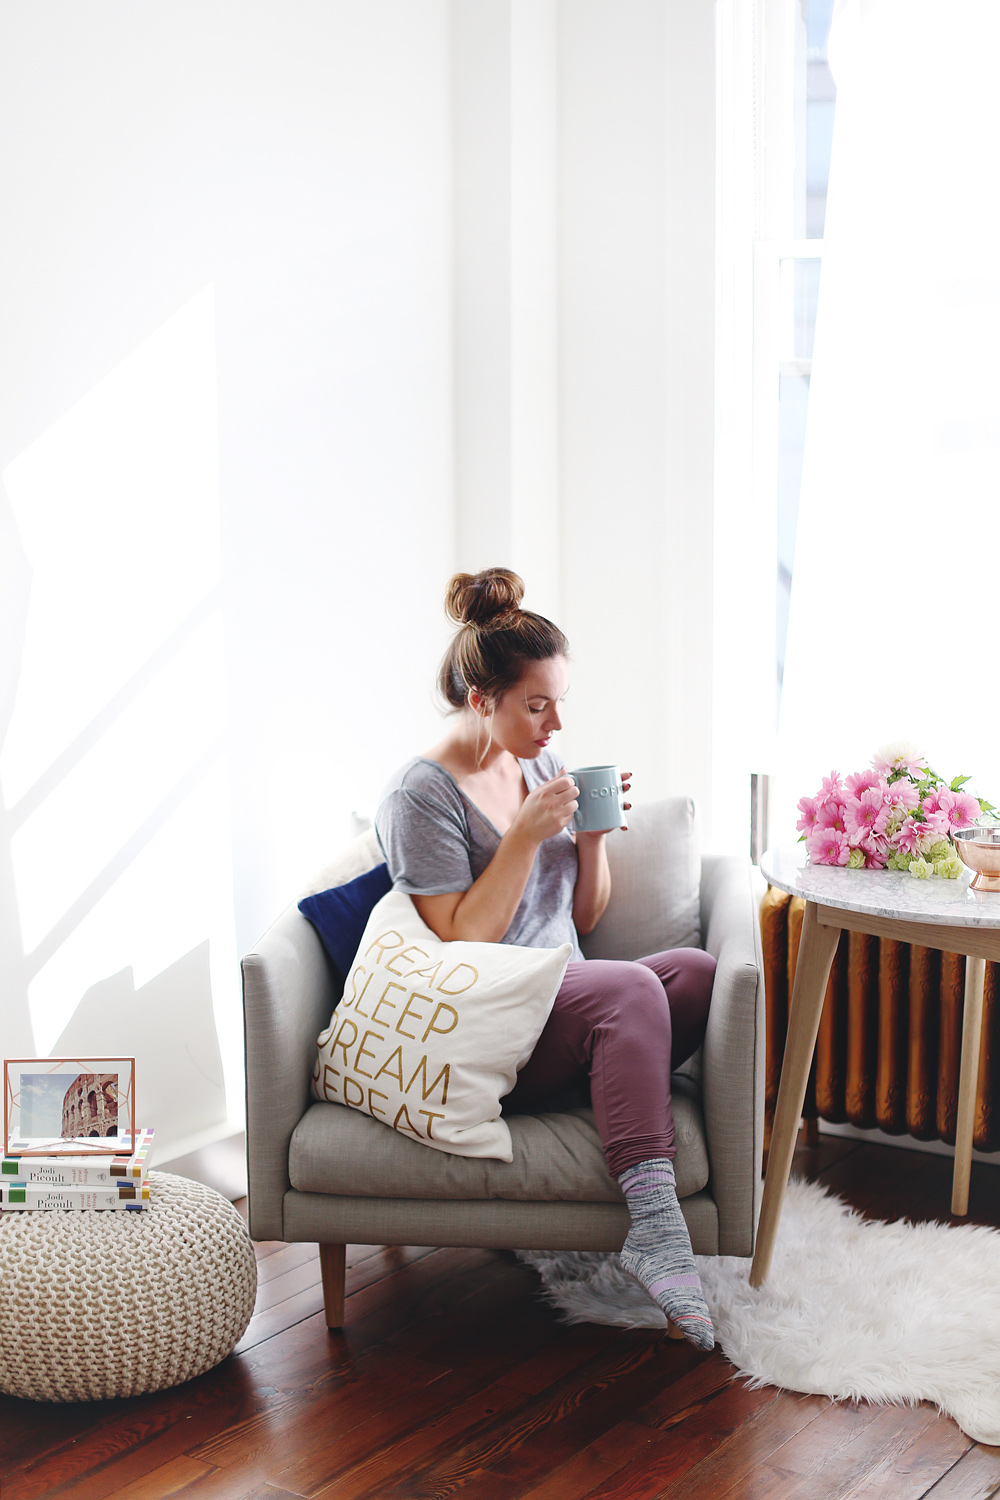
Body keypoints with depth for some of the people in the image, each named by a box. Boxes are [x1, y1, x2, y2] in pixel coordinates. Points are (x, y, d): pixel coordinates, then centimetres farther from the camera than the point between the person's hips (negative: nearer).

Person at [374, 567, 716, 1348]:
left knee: (699, 972, -23)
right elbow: (462, 943, -14)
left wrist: (594, 835, -1)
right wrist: (527, 834, -17)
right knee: (630, 986, -34)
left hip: (567, 1005, 6)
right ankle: (653, 1219, -38)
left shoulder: (541, 764, 13)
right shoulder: (422, 794, -8)